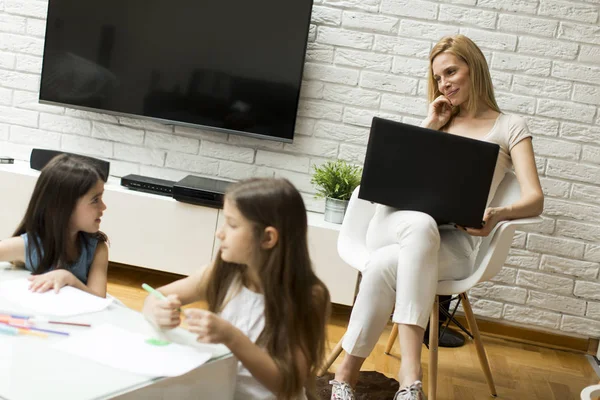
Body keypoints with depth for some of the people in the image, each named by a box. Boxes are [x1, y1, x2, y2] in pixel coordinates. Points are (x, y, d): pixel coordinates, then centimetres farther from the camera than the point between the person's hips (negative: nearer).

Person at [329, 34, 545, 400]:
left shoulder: (509, 126, 9)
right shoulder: (439, 122, 23)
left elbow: (535, 200, -5)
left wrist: (497, 214, -27)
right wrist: (430, 127, 8)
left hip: (453, 240, -2)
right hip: (397, 221, 3)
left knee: (384, 265, -36)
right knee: (421, 224, -37)